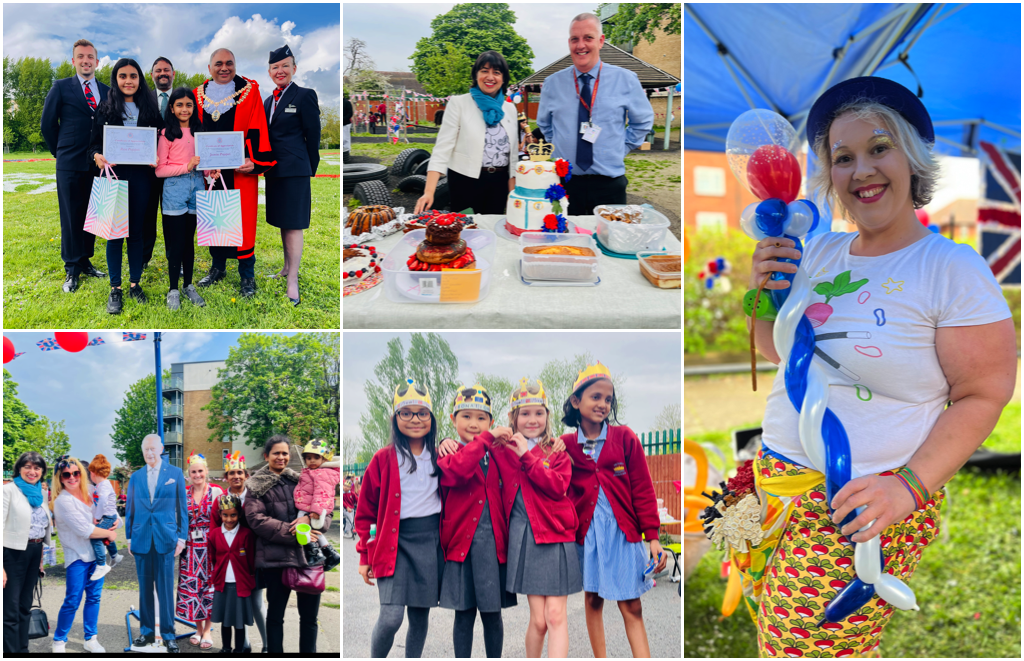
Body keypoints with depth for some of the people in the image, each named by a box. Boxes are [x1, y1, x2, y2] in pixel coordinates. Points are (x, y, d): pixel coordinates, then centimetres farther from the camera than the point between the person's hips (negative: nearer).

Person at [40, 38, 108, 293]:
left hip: (98, 164, 3)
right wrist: (60, 152, 7)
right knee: (71, 218, 0)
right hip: (70, 166, -3)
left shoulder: (107, 91, 10)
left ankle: (85, 262, 20)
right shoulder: (61, 87, 2)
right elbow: (47, 124, 4)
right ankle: (72, 270, 6)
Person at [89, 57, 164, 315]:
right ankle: (115, 289, 7)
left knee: (137, 230, 8)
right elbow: (95, 141, 3)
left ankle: (135, 283, 19)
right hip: (115, 175, -2)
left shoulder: (149, 108, 8)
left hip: (141, 176, 2)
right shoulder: (106, 108, 4)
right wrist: (97, 156, -18)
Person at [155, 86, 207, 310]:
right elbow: (159, 170, -7)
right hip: (175, 188, -4)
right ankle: (173, 290, 9)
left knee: (189, 240, 11)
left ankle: (188, 285, 21)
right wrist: (186, 167, -17)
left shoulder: (198, 131, 11)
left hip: (196, 186, 4)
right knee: (176, 241, -1)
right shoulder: (167, 134, -4)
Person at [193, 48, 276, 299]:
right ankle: (218, 267, 25)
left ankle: (247, 276, 6)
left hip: (240, 168, -4)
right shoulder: (199, 94, 10)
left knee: (243, 222, -3)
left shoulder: (249, 91, -1)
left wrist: (255, 161, -16)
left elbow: (257, 130, -6)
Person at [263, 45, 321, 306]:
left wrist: (308, 171, -3)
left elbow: (313, 137, -6)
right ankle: (287, 268, 29)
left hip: (294, 170, -8)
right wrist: (266, 165, 12)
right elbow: (267, 135, 19)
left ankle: (293, 283, -5)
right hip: (273, 170, 8)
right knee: (282, 222, 16)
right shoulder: (269, 101, 16)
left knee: (293, 224, -7)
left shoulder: (305, 96, -6)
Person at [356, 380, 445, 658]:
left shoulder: (440, 457, 8)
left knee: (421, 614, 8)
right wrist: (365, 555, 1)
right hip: (395, 541, -3)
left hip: (431, 541, 3)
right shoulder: (384, 458, -1)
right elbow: (365, 511, 3)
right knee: (391, 616, -14)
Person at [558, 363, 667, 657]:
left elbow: (642, 489, -1)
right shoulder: (566, 445, 0)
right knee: (592, 599, 11)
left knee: (631, 607, -1)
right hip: (587, 532, 1)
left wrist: (652, 536, -4)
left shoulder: (625, 438, -2)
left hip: (624, 531, -1)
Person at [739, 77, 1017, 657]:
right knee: (764, 608, 9)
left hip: (866, 503, -6)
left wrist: (910, 484, -21)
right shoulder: (820, 251, 9)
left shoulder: (955, 270, -10)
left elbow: (984, 394, -11)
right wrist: (763, 293, -2)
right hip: (777, 478, 6)